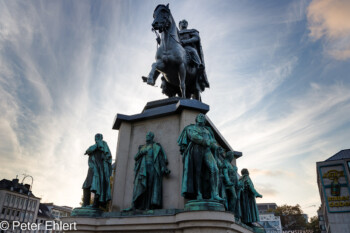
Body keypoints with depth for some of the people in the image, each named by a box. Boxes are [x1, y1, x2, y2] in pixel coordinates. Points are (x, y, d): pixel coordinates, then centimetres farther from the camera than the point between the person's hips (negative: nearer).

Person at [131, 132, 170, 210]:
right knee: (141, 186, -11)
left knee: (152, 185, -13)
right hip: (142, 168, 3)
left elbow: (161, 158, 5)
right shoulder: (142, 147, 26)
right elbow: (135, 157, 17)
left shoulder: (156, 147, 15)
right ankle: (140, 206, -16)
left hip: (152, 167, -3)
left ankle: (150, 206, -19)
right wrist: (141, 153, -3)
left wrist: (164, 168, -8)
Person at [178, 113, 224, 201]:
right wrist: (206, 142, -10)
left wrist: (214, 145, -1)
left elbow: (213, 141, 23)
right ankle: (199, 195, -8)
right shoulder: (190, 128, 16)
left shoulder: (207, 130, 30)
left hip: (207, 151, 3)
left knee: (214, 169, -18)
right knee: (197, 172, -9)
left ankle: (214, 194, -23)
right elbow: (194, 136, -4)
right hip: (196, 149, -3)